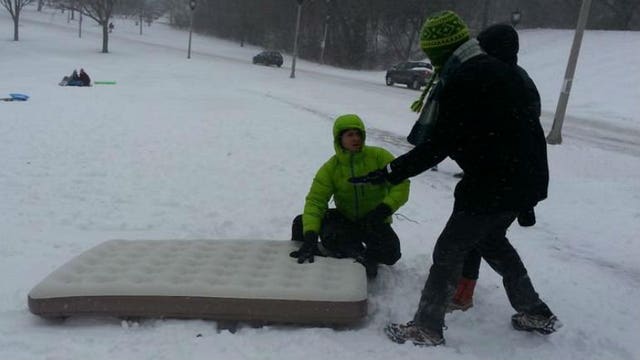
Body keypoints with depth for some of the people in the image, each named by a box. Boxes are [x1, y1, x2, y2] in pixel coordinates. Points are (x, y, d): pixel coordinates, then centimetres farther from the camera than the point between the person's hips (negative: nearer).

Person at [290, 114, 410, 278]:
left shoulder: (379, 156, -13)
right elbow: (315, 201, -17)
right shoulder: (330, 168, -10)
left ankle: (369, 255, 9)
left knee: (390, 254, -30)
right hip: (345, 220, 2)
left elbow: (401, 185, -16)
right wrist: (310, 237, -32)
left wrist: (384, 209, -34)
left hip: (375, 222, -2)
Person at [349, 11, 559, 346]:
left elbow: (437, 145, -22)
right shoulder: (503, 71, 8)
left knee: (448, 253, 5)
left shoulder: (458, 83, -20)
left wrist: (389, 173, -18)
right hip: (515, 186, 9)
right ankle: (537, 314, 37)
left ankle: (427, 328, 17)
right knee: (493, 242, 27)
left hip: (485, 190, -9)